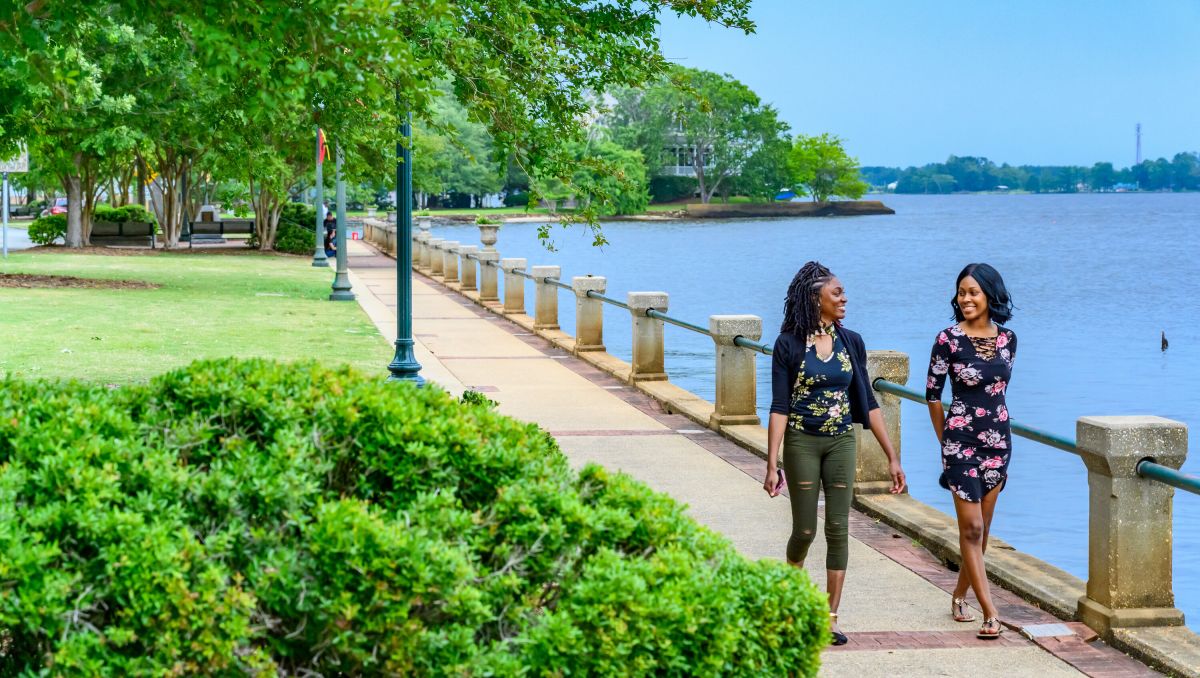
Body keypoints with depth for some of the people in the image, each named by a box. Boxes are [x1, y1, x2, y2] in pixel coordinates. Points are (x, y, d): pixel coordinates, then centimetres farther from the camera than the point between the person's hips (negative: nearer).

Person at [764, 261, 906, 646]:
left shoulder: (851, 342, 2)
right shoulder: (789, 345, -8)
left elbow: (867, 403, 5)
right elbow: (779, 407, -9)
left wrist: (892, 456, 2)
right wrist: (772, 465, -14)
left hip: (841, 443, 3)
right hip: (802, 444, -3)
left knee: (838, 530, 0)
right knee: (805, 530, 3)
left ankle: (830, 617, 7)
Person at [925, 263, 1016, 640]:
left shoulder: (1007, 339, 3)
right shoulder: (949, 339, -10)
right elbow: (933, 393, -3)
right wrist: (945, 440, 5)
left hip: (998, 439, 5)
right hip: (961, 439, -5)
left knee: (982, 528, 11)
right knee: (972, 528, -6)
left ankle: (959, 595, 30)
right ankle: (990, 614, -6)